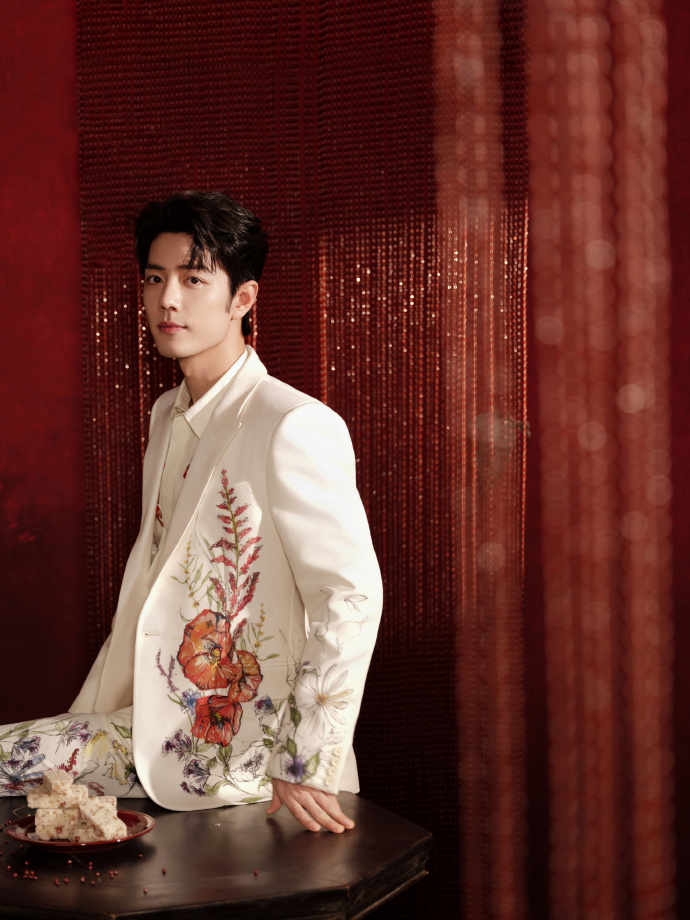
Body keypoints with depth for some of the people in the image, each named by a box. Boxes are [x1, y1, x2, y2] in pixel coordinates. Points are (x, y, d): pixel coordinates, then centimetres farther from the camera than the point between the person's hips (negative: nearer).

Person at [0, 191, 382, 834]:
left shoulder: (295, 427, -17)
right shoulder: (168, 415, 12)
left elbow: (352, 596, -20)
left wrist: (303, 763, -20)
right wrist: (95, 712, 13)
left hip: (239, 752, -8)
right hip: (161, 719, 8)